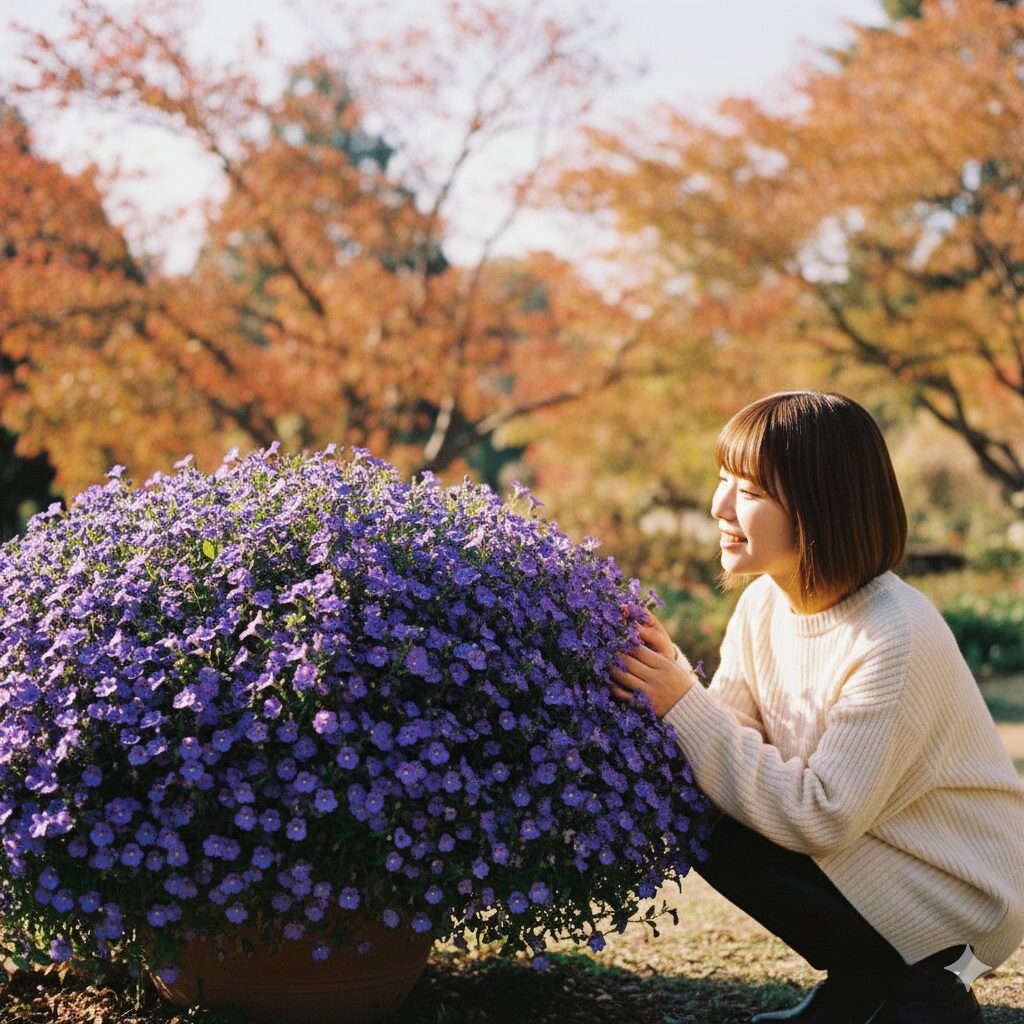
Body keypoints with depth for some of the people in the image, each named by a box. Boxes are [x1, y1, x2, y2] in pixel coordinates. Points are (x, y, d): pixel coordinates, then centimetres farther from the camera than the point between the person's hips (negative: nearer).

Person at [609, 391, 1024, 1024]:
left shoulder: (898, 639, -27)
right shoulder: (765, 603, -3)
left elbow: (823, 818, -27)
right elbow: (727, 736, -4)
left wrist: (684, 705, -26)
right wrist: (664, 686, -23)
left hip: (954, 897, -8)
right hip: (862, 848, 8)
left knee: (724, 836, -20)